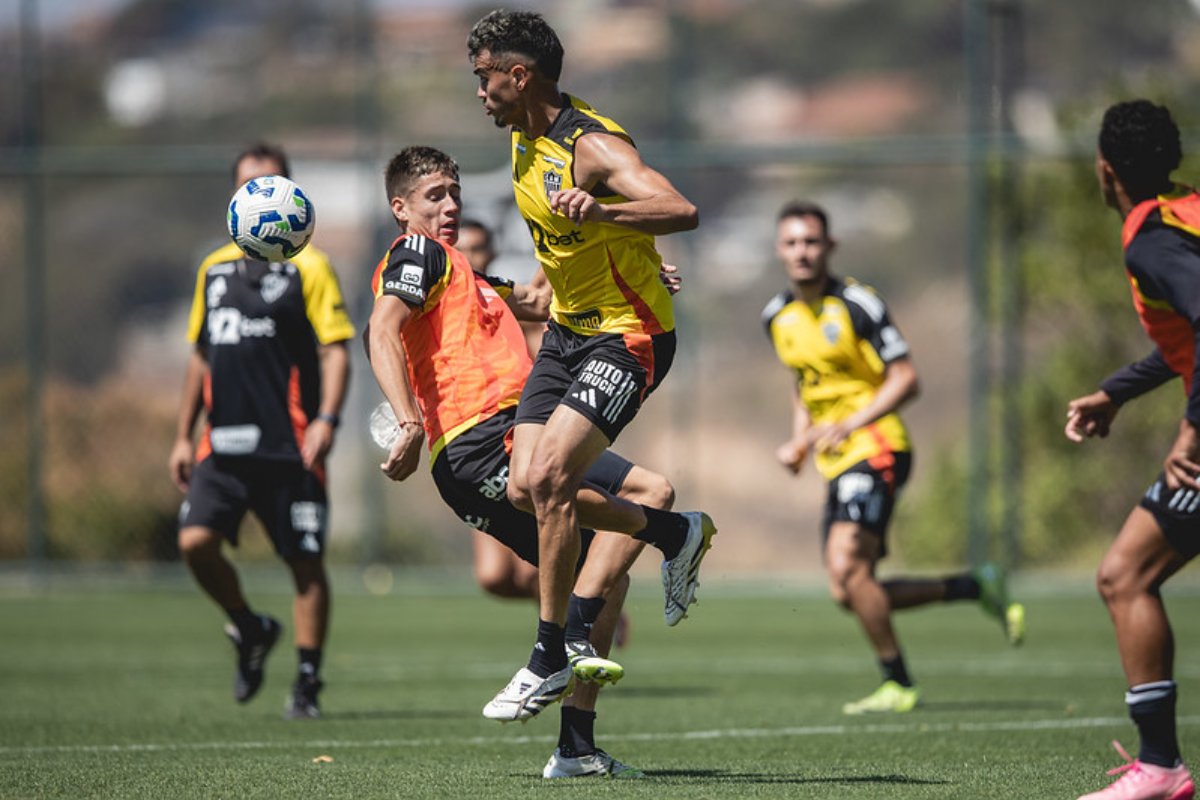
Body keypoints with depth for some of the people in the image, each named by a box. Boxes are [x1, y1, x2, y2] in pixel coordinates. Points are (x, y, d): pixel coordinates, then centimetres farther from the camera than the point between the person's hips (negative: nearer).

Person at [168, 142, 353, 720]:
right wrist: (183, 435, 18)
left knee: (305, 563, -1)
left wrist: (326, 419, -21)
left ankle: (308, 683, 9)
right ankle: (249, 630, 14)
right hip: (223, 444, 4)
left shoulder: (307, 266, -1)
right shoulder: (215, 269, 15)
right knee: (196, 540, -11)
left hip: (289, 447, -4)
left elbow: (335, 351, -7)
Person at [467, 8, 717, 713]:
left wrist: (601, 212, -52)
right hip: (568, 330, 9)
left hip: (629, 336, -9)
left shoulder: (594, 145, -22)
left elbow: (682, 211, -38)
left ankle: (552, 655, -12)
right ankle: (679, 533, 19)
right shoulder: (524, 139, 6)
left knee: (550, 476, -21)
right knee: (526, 489, -2)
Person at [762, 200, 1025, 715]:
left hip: (876, 447, -8)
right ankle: (977, 588, 18)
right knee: (849, 593, 2)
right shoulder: (778, 315, 11)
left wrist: (847, 425, -24)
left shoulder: (856, 304, -12)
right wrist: (799, 442, 9)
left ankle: (898, 686, -9)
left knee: (847, 569, -22)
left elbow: (905, 379, -13)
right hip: (837, 461, 8)